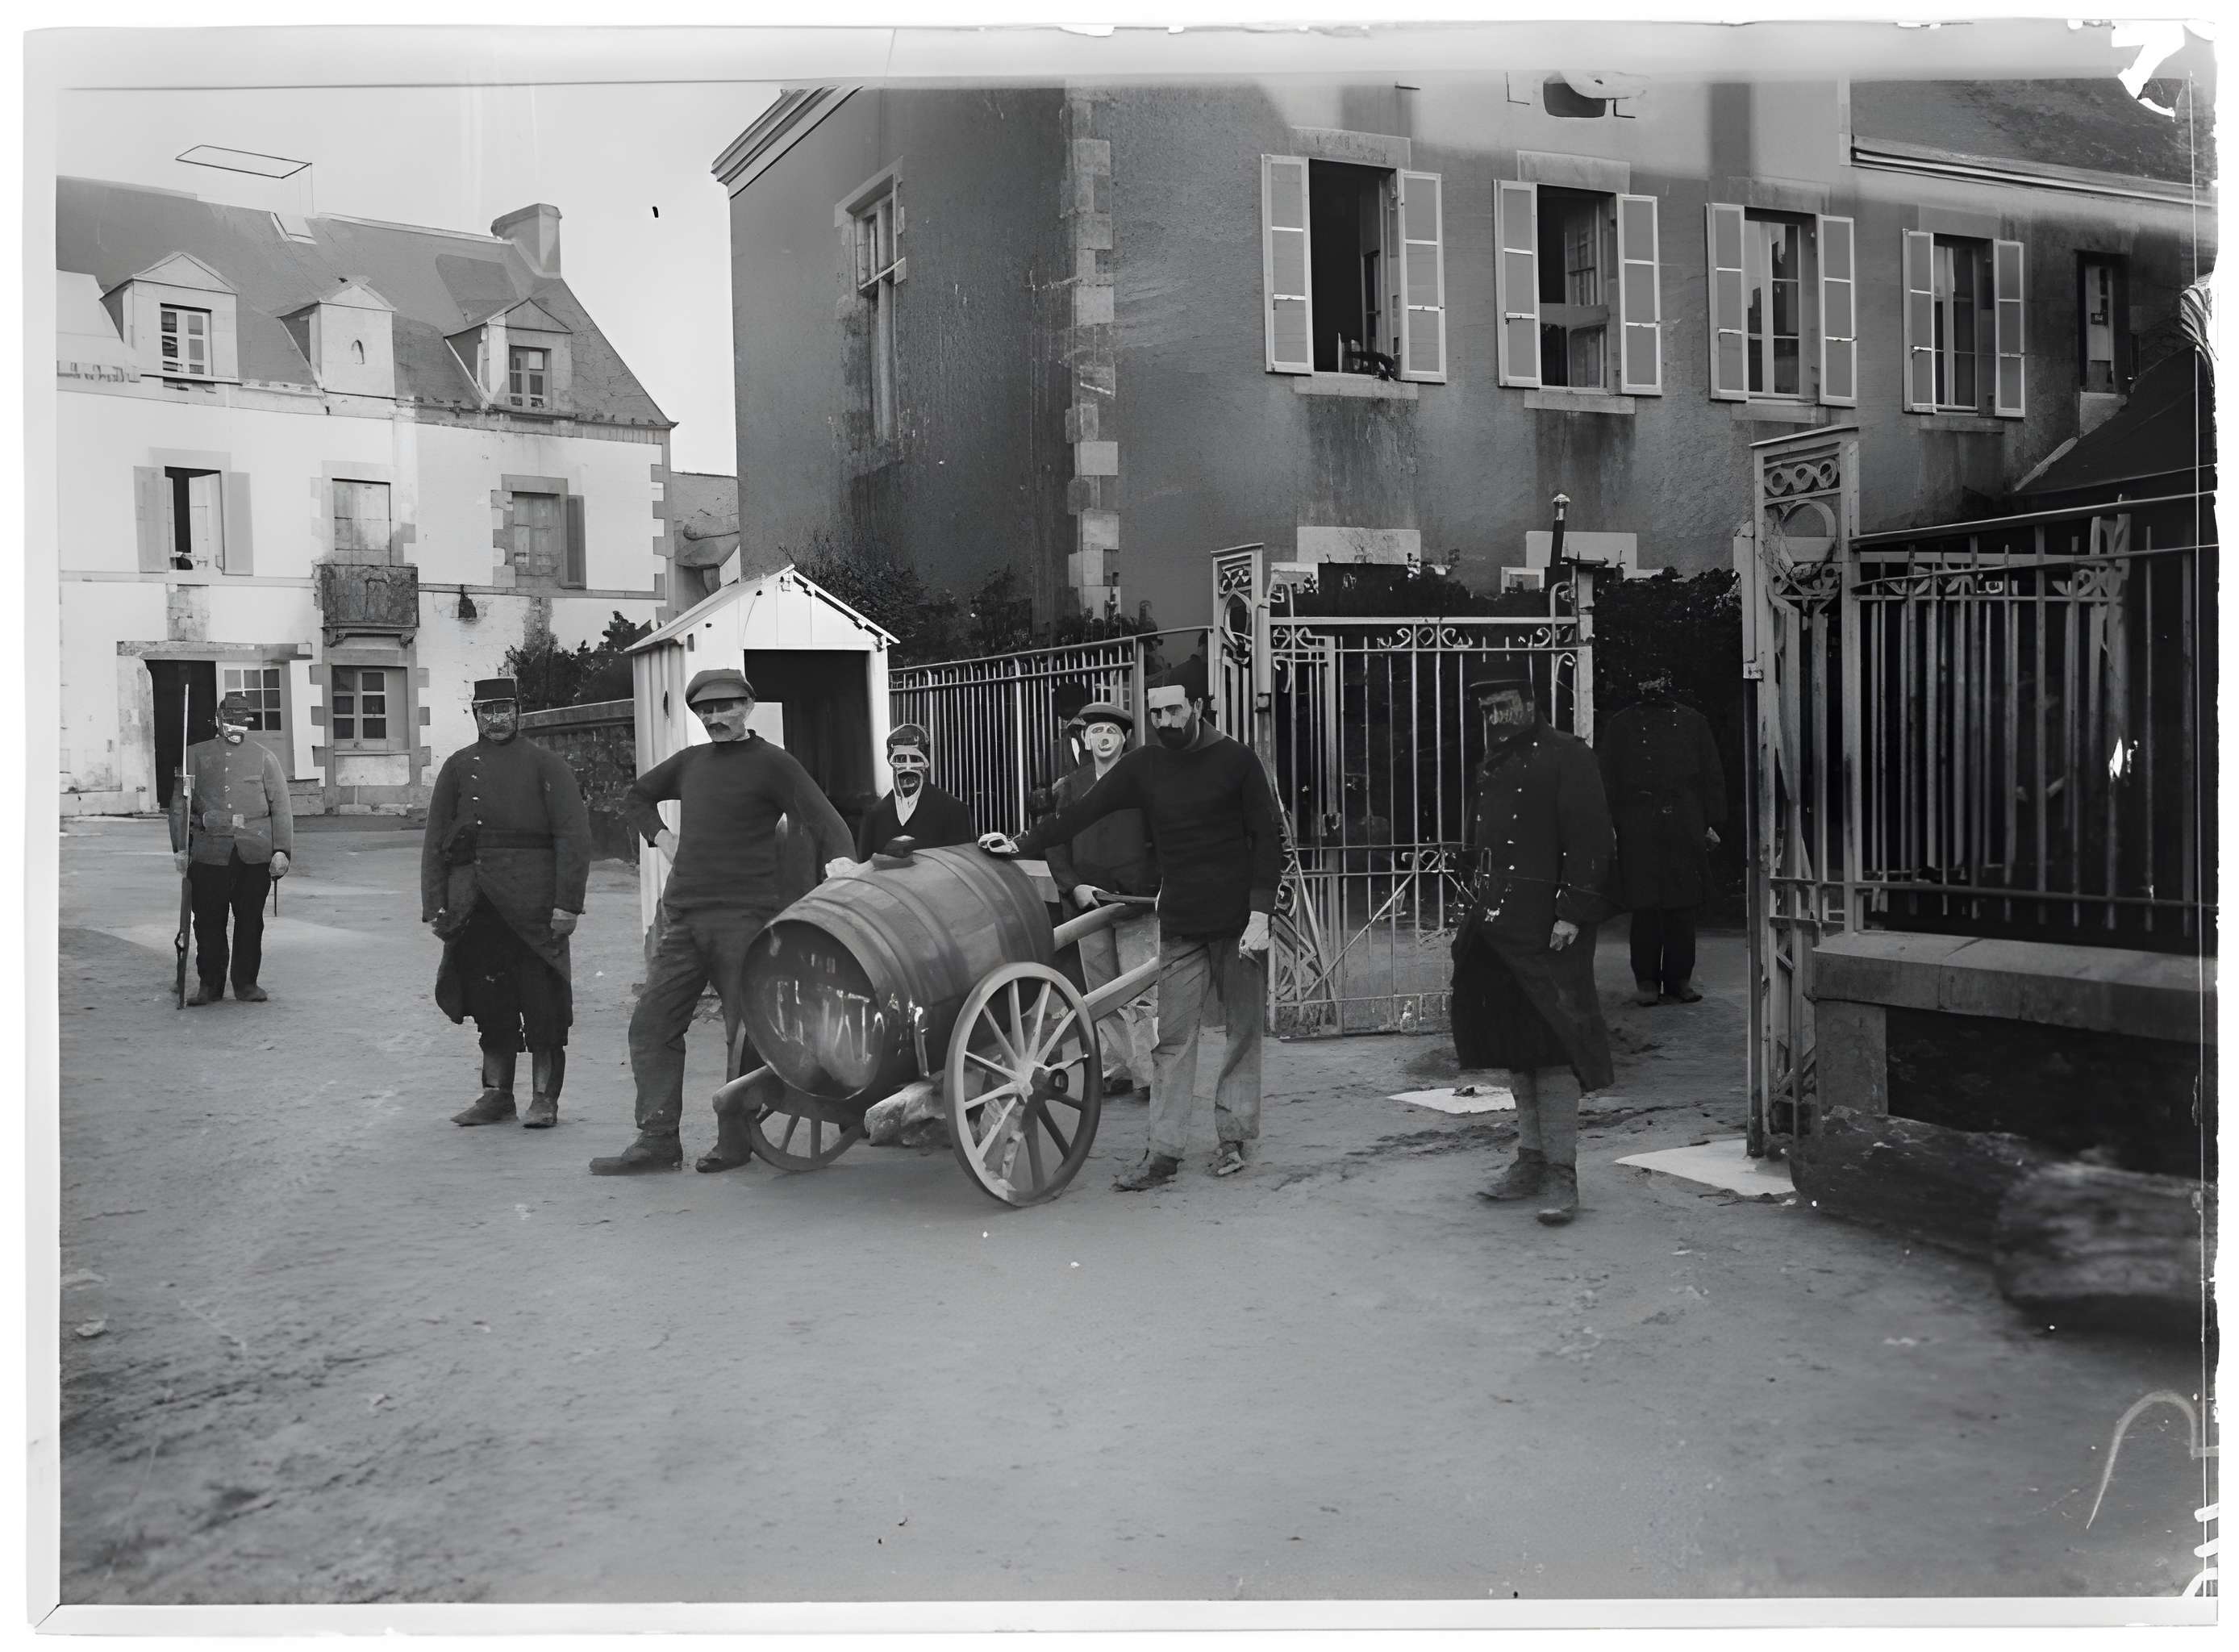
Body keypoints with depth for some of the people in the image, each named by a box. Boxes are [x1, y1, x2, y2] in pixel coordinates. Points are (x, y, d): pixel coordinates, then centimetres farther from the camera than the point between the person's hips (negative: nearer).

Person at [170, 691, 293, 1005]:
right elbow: (180, 803, 9)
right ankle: (209, 984, 13)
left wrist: (282, 850, -3)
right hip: (209, 852, 0)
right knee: (208, 920, 2)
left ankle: (246, 983, 15)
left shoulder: (265, 757, 10)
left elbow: (281, 806, 5)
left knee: (250, 920, 5)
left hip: (255, 854, 0)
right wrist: (180, 848, 1)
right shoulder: (196, 755, 11)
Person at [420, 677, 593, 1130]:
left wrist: (567, 904, -11)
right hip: (475, 907, 3)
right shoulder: (458, 767, 14)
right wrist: (436, 905, 2)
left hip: (533, 904, -3)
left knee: (542, 1005, -1)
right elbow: (435, 841, 11)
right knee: (488, 1004, 9)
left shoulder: (547, 765, 4)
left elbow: (574, 837, -3)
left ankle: (544, 1099, 9)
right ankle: (496, 1094, 20)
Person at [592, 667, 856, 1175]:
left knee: (746, 1033, -2)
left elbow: (822, 817, -9)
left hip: (745, 918, -6)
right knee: (651, 1024, 2)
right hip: (683, 918, 6)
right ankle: (658, 1140, 8)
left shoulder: (771, 763, 0)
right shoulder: (689, 762, 17)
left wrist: (839, 858, -30)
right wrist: (660, 835, 15)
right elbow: (636, 797, 33)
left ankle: (734, 1142, 8)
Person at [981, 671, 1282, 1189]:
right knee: (1174, 1039, -1)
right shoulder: (1143, 766, 6)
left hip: (1240, 923, -2)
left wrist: (1260, 916, -11)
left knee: (1244, 1031, 4)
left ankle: (1233, 1137, 16)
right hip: (1180, 927, 2)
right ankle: (1164, 1151, 0)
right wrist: (1022, 845, -6)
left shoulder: (1236, 761, -2)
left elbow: (1268, 839, -3)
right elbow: (1080, 812, 4)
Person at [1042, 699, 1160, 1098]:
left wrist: (1161, 887, -9)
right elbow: (1055, 846, 10)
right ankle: (1120, 1069, 17)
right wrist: (1075, 887, -4)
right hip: (1088, 903, 4)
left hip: (1138, 902, -3)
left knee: (1139, 996, -9)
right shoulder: (1070, 787, 10)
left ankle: (1152, 1073, -3)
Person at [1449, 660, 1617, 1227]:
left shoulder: (1567, 756, -6)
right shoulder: (1492, 767, 18)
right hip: (1496, 929, 8)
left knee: (1552, 1048, -7)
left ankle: (1561, 1173, -1)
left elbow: (1588, 840, -12)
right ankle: (1530, 1159, 22)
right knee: (1515, 1048, 12)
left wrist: (1571, 914, -18)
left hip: (1546, 929, -8)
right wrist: (1477, 912, 15)